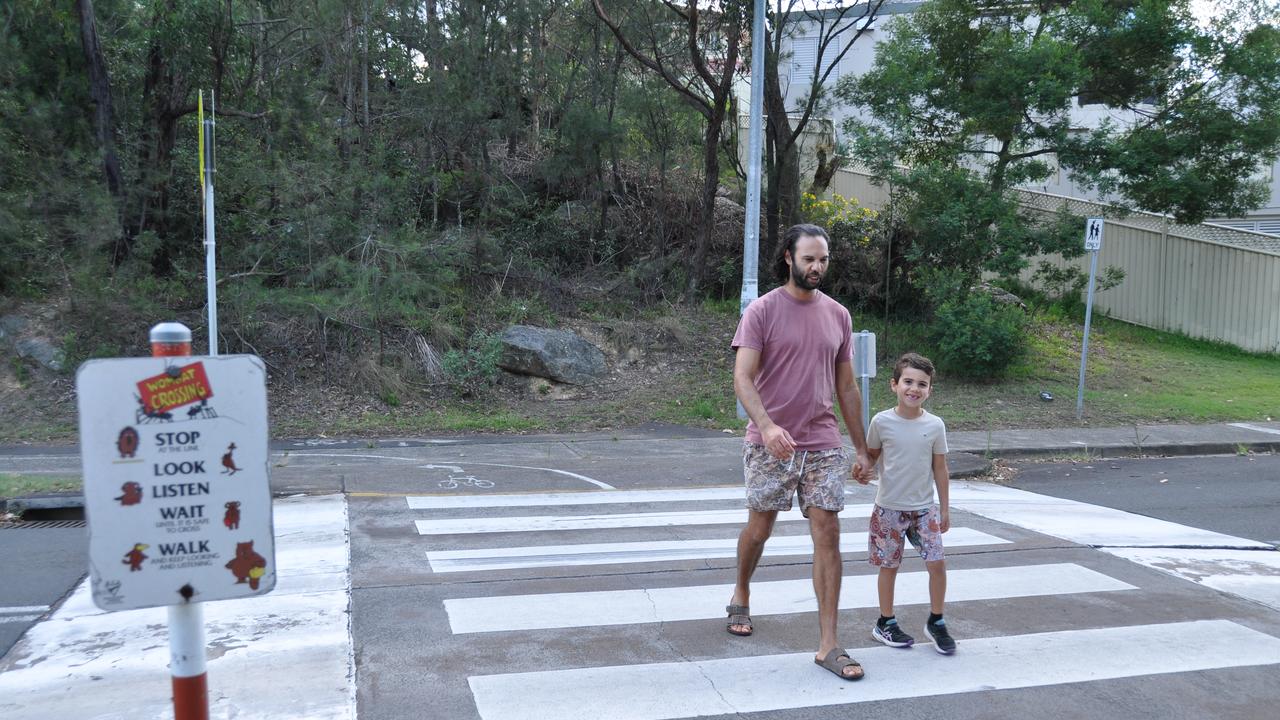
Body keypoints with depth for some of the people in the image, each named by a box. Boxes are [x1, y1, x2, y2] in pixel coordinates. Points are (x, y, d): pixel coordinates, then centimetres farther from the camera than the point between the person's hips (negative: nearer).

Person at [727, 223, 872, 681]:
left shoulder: (837, 315, 8)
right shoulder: (762, 311, -5)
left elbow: (846, 387, 13)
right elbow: (742, 378, -15)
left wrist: (862, 449, 12)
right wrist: (767, 426, -32)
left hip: (823, 446, 3)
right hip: (770, 445, -3)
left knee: (827, 536, -2)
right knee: (759, 530, 12)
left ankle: (828, 645, 3)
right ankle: (741, 595, 42)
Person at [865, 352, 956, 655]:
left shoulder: (935, 425, -3)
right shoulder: (882, 421, -8)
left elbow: (940, 468, 4)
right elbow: (871, 454, 6)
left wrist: (945, 509, 6)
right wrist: (863, 468, -17)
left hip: (924, 507, 2)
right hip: (889, 507, -1)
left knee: (937, 563, -5)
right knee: (889, 565, 7)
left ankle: (936, 622, 15)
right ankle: (886, 623, 24)